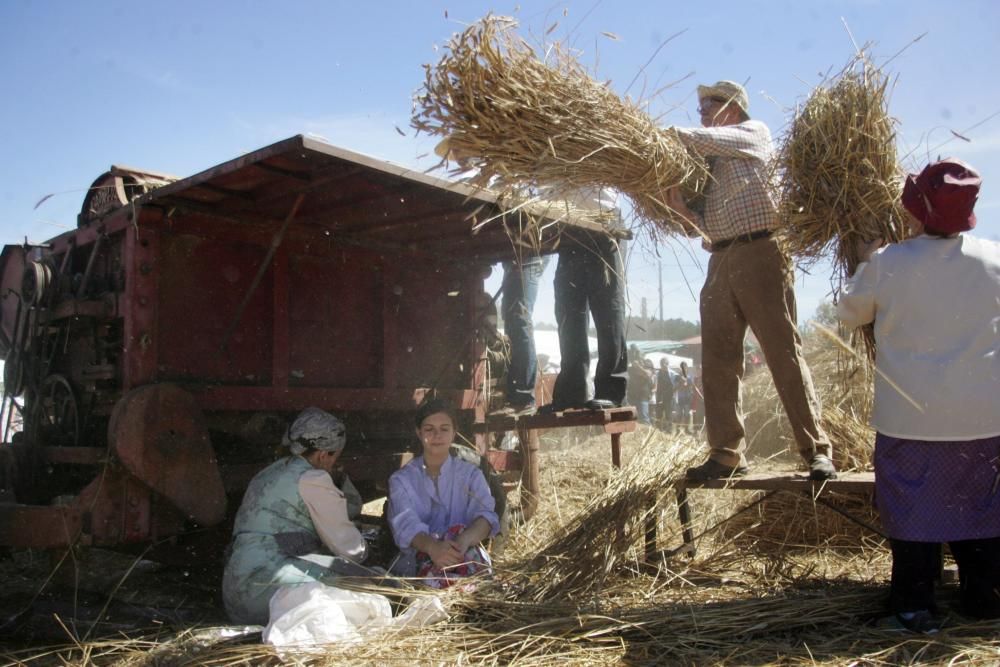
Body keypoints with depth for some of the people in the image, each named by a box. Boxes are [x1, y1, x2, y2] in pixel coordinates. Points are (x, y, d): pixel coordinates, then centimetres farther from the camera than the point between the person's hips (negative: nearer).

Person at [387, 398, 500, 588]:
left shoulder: (471, 475, 10)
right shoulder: (401, 479, 9)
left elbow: (485, 516, -10)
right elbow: (405, 523, -12)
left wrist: (465, 539, -35)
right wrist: (431, 546, -36)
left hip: (466, 557, 2)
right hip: (415, 562, -1)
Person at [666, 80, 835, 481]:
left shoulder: (755, 132, 12)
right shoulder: (706, 162, 25)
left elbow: (707, 139, -9)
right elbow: (702, 225, 16)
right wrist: (681, 208, -3)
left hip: (759, 255, -6)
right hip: (720, 263, 6)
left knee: (785, 354, -8)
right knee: (718, 361, 0)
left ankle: (817, 451, -4)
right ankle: (727, 454, 5)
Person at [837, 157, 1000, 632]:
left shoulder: (887, 264, -11)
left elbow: (849, 312, 5)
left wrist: (865, 263, 19)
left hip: (911, 415, -2)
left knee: (913, 504, 7)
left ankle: (914, 606, 13)